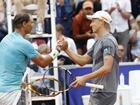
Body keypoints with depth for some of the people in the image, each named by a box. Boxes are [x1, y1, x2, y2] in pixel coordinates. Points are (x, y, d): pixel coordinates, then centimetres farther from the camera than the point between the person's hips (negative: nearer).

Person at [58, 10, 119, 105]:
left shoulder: (108, 41, -14)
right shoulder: (99, 42, 17)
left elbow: (107, 68, -24)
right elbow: (82, 61, 17)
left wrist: (85, 78, -26)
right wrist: (66, 49, 5)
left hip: (104, 93, -10)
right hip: (96, 92, 10)